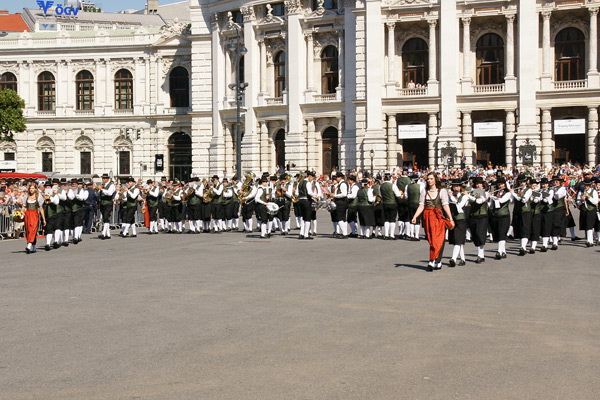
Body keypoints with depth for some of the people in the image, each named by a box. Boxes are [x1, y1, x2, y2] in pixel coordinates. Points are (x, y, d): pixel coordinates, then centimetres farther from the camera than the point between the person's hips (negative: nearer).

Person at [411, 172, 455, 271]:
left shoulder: (442, 191, 1)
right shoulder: (424, 191, 12)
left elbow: (445, 206, -7)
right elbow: (421, 206, 8)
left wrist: (451, 219, -14)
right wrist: (415, 217, -5)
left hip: (438, 217, -4)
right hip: (427, 217, 4)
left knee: (436, 239, -11)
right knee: (431, 240, 5)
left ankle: (432, 261, -14)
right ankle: (438, 262, 13)